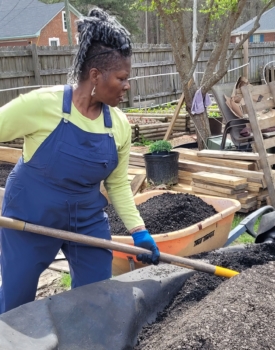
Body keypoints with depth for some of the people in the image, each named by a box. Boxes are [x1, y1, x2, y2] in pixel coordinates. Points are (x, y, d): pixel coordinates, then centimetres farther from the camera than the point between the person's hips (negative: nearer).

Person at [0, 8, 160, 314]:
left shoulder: (119, 124, -7)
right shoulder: (42, 104, -21)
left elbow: (117, 185, 3)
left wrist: (138, 230, -4)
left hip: (88, 221, 4)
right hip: (30, 219, -3)